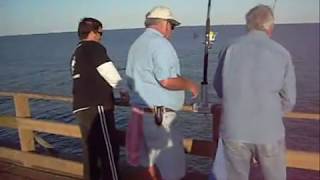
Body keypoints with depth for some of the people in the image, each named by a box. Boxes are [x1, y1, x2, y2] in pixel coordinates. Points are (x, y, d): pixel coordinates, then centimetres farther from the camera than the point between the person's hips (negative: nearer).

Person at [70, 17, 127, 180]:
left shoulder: (76, 53, 17)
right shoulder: (94, 48, -8)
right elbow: (113, 78, -11)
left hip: (82, 107, 9)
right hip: (96, 107, -9)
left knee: (91, 150, 15)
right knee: (109, 150, -4)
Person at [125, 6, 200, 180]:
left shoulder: (136, 44, 16)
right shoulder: (160, 43, -14)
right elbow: (167, 81, -22)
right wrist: (189, 85, -7)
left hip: (141, 111, 10)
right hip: (159, 115, -10)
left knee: (154, 159, 20)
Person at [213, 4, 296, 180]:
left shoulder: (230, 49, -4)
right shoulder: (282, 53, -6)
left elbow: (219, 88, 6)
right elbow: (288, 100, -2)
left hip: (233, 131, 1)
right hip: (268, 131, -1)